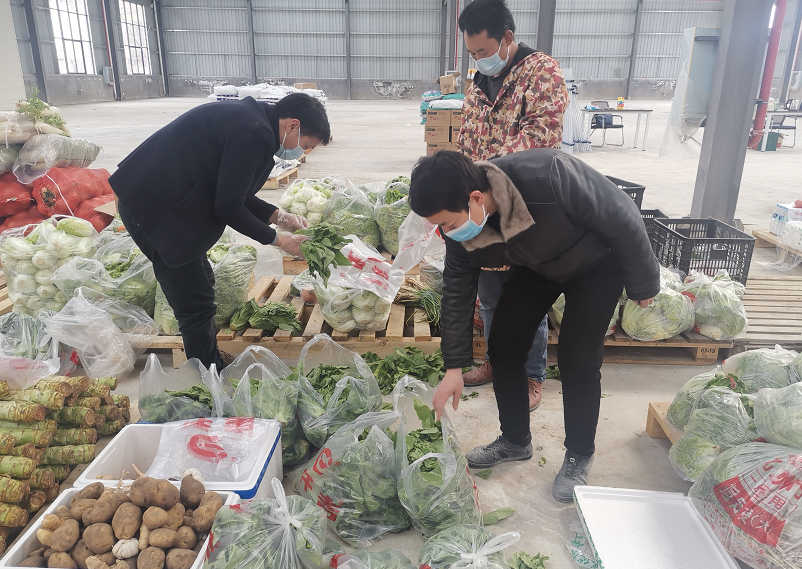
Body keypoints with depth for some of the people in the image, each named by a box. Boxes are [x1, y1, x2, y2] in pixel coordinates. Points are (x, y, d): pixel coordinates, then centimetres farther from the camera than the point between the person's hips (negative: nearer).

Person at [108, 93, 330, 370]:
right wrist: (277, 239, -7)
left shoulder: (252, 118, 9)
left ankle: (214, 367, 35)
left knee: (202, 284, 20)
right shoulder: (255, 134, -22)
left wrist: (278, 216, 9)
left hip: (156, 198, 11)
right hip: (153, 209, -11)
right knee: (196, 305, -1)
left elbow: (234, 192, 16)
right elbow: (228, 208, -19)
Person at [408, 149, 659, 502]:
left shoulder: (547, 176, -42)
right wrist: (454, 367, -11)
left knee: (577, 359, -10)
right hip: (535, 267, 5)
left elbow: (622, 218, -28)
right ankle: (515, 440, 23)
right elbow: (457, 291, -11)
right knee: (503, 347, 0)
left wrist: (643, 284, -14)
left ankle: (579, 456, 15)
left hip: (596, 264, -5)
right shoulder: (459, 226, -24)